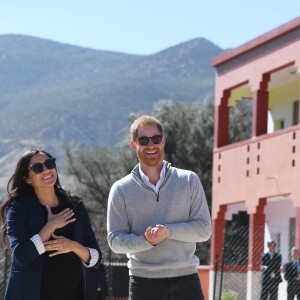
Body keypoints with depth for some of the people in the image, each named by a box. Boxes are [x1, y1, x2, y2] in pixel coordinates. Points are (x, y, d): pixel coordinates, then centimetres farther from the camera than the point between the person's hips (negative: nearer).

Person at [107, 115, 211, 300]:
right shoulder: (121, 189, 5)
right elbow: (115, 240, 0)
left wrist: (168, 231, -16)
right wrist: (146, 241, -19)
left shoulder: (189, 181, 6)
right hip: (144, 283, 0)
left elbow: (204, 229, 1)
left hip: (186, 280, 0)